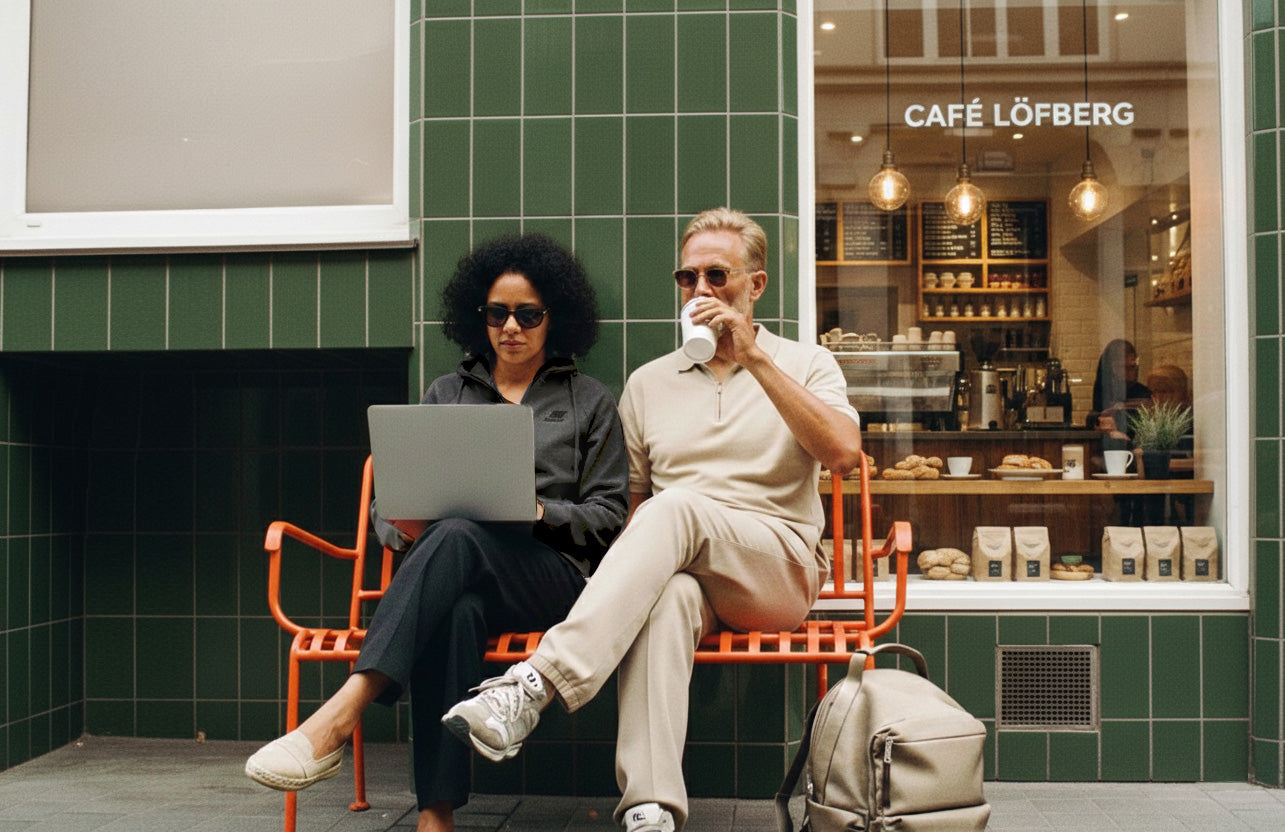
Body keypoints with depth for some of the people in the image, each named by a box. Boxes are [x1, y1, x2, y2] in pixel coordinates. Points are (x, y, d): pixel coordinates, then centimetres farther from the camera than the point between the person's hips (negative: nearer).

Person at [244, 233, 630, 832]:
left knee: (457, 537, -37)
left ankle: (338, 717, -46)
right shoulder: (446, 394, 23)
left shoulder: (590, 402, 18)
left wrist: (537, 511, -9)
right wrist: (403, 527, -7)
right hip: (463, 578, 2)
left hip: (554, 573, -1)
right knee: (454, 613, -39)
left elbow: (608, 515, 11)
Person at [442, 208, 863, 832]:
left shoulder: (806, 365, 11)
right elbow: (629, 503, 19)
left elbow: (843, 454, -10)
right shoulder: (649, 383, 20)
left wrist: (755, 358, -15)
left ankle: (534, 685, -46)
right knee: (668, 595, -38)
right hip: (682, 568, 2)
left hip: (780, 572, -2)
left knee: (677, 507, -34)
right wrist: (637, 563, -5)